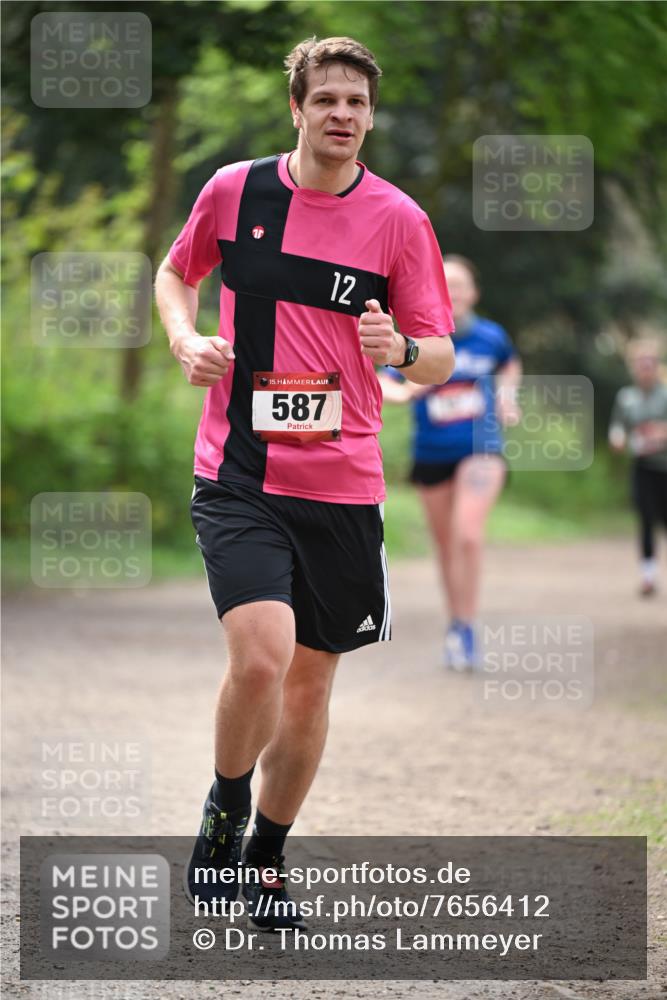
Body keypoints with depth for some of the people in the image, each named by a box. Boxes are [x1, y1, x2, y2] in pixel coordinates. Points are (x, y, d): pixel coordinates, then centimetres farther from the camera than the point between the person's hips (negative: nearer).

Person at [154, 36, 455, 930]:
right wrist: (187, 339, 0)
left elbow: (442, 359, 2)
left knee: (311, 683, 9)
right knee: (261, 656, -20)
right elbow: (176, 274, 20)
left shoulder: (399, 220, 0)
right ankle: (224, 810, 8)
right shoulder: (233, 190, 1)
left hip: (342, 485, 2)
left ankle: (267, 858, 29)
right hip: (238, 476, -2)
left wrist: (402, 349, -20)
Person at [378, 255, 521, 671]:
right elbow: (383, 384, -17)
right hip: (432, 457, 2)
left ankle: (464, 629, -12)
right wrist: (402, 391, -38)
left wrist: (507, 396, 5)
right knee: (446, 545, 12)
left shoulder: (491, 337, -3)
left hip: (480, 452, -2)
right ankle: (456, 625, 29)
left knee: (468, 535, -20)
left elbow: (510, 365, 20)